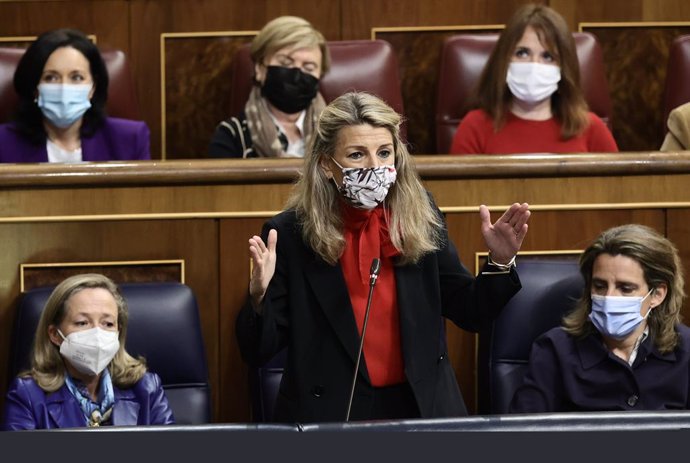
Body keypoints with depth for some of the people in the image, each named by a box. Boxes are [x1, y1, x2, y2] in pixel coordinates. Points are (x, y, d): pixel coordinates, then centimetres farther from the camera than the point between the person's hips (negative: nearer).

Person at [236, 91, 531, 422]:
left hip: (421, 408, 3)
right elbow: (257, 353, -3)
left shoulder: (419, 218, 4)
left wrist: (500, 263, -3)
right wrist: (259, 296, -21)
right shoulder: (289, 234, -5)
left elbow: (468, 313, 14)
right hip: (329, 416, -3)